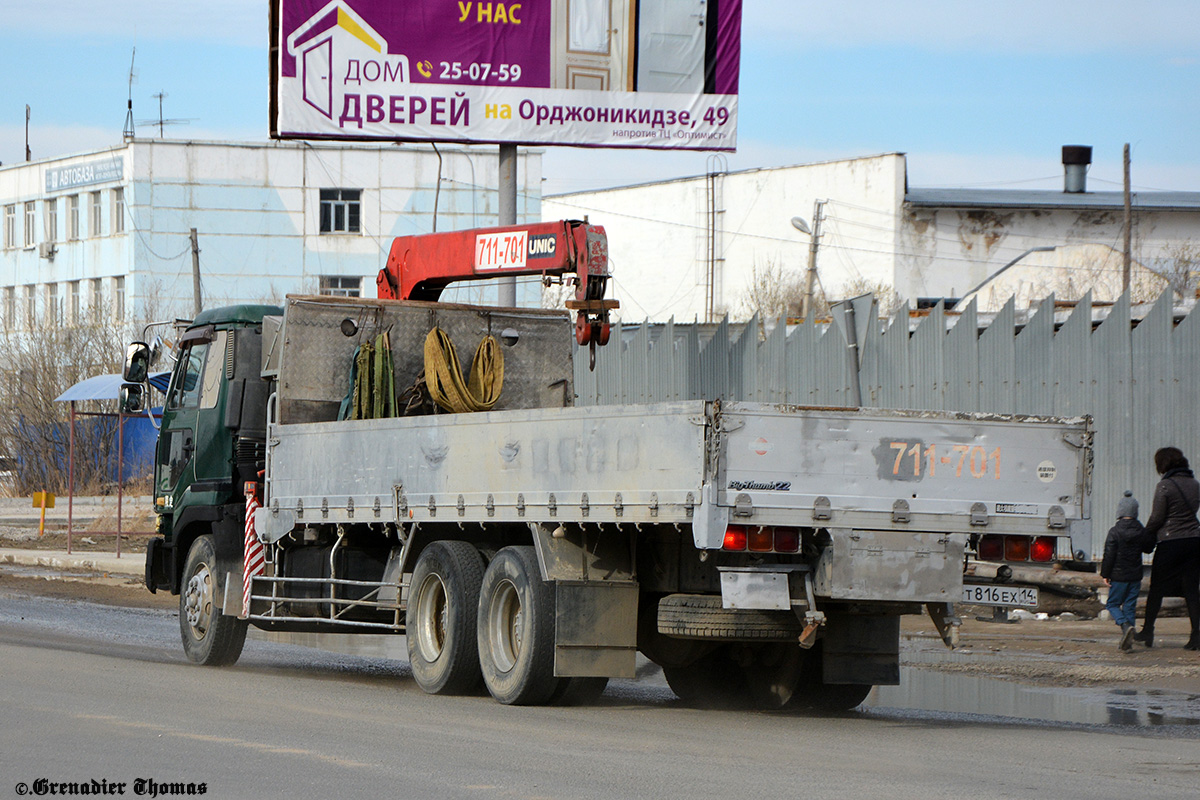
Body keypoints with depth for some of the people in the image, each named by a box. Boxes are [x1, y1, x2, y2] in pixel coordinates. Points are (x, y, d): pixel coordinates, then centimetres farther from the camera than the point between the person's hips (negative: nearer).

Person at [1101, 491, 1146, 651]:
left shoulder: (1115, 532, -12)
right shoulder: (1141, 531, 1)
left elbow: (1109, 555, -11)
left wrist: (1105, 575, -4)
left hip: (1119, 575, -4)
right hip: (1136, 575, 4)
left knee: (1112, 604, 8)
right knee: (1130, 606, 10)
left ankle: (1125, 625, -19)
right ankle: (1127, 639, 6)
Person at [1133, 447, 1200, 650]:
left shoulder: (1165, 486, -11)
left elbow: (1157, 518, -10)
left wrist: (1146, 537, 7)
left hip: (1170, 542, -5)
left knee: (1157, 588, 8)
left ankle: (1148, 631, 15)